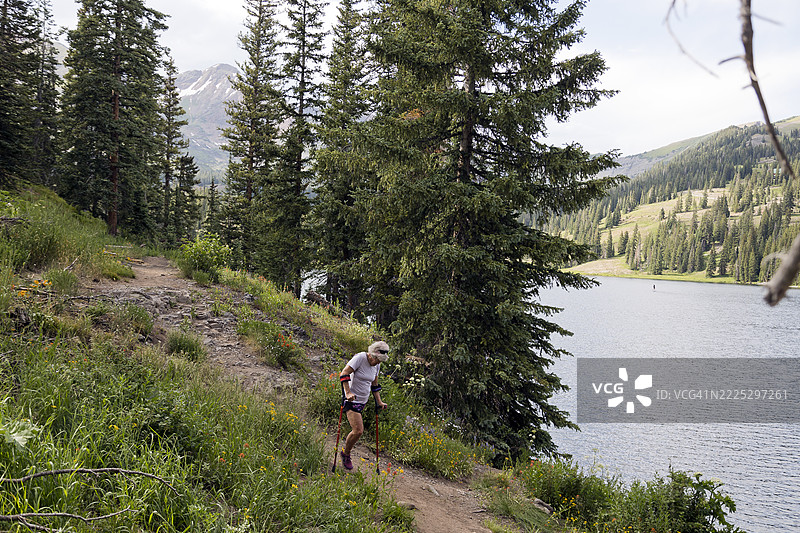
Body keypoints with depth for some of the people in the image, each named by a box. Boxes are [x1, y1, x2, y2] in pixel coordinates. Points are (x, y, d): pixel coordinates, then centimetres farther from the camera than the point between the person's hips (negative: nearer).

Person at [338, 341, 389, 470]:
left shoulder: (377, 365, 6)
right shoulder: (360, 358, -16)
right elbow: (344, 374, -20)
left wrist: (379, 402, 16)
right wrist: (347, 392, -30)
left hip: (363, 401, 7)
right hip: (352, 399, -7)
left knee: (358, 430, 6)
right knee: (358, 431, -13)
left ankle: (346, 452, 27)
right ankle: (346, 454, 10)